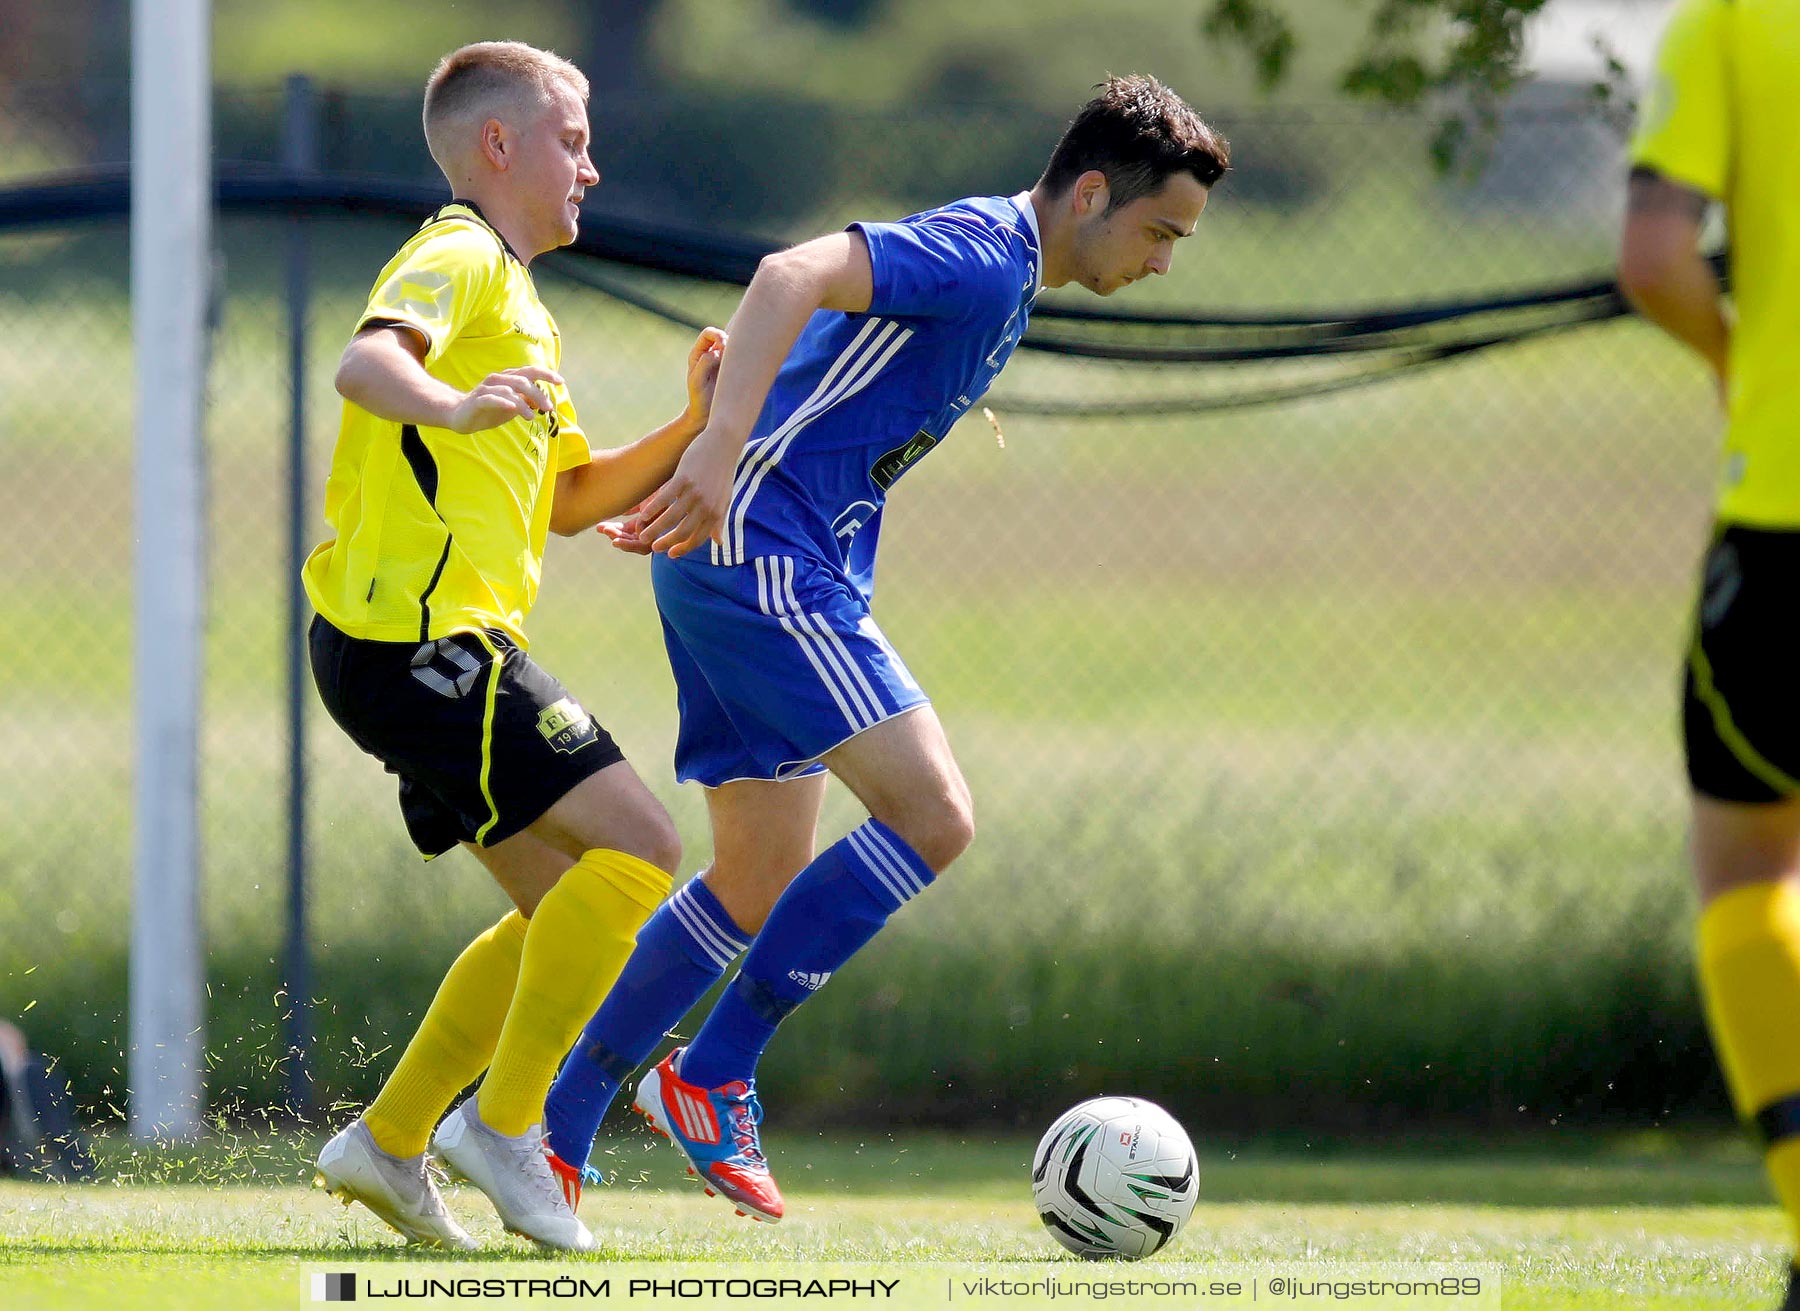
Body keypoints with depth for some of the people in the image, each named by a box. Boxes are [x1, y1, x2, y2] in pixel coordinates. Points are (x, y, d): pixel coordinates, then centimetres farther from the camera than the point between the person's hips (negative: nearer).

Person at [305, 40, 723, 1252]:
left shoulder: (514, 302, 26)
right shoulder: (458, 263, -6)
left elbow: (573, 499, 27)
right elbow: (368, 361, -26)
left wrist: (694, 430, 14)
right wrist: (451, 405, -46)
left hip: (429, 648, 10)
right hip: (421, 638, -10)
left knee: (568, 908, 12)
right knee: (637, 849, -14)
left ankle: (387, 1142, 12)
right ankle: (502, 1124, -12)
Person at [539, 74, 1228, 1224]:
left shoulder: (1001, 278, 20)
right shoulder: (979, 251, -13)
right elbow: (793, 277, -28)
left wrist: (676, 500, 29)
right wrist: (717, 451, -38)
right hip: (762, 556, -11)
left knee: (761, 888, 13)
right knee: (932, 816, -15)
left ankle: (552, 1132, 17)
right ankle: (710, 1078, -11)